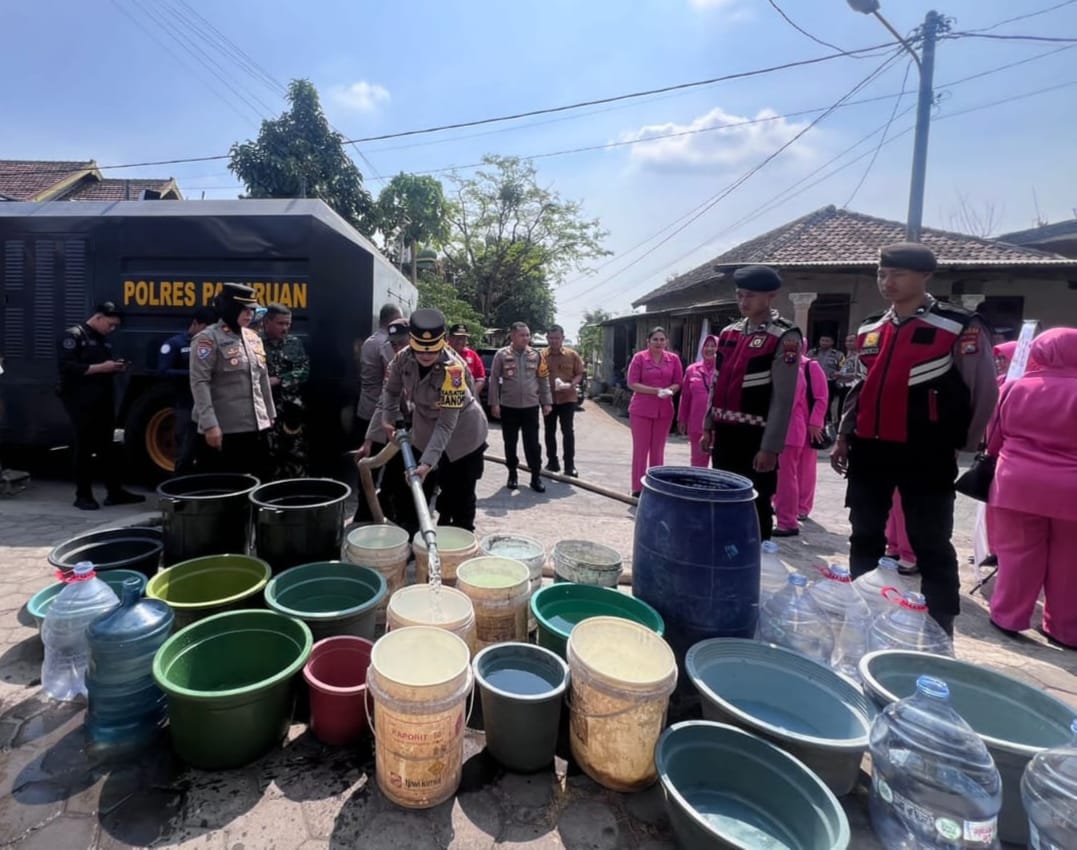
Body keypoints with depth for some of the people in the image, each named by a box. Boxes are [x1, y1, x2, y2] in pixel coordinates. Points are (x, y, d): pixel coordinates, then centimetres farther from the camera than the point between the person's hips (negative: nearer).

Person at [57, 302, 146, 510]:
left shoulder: (104, 339, 17)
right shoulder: (73, 336, -7)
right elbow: (67, 367, -18)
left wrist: (115, 367, 5)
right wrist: (100, 367, -21)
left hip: (103, 401, 7)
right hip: (81, 403, -7)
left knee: (107, 446, 9)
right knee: (84, 448, -1)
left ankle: (115, 492, 13)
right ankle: (83, 495, 7)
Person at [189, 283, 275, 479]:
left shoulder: (253, 338, 13)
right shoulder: (208, 338, -9)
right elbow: (199, 383, -15)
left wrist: (270, 414, 18)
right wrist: (209, 424, -21)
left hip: (256, 427, 7)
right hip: (224, 429, -7)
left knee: (260, 482, 13)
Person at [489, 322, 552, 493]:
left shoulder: (536, 355, 4)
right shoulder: (502, 355, -3)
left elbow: (543, 380, 7)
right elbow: (494, 380, -3)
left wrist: (547, 402, 3)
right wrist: (494, 403, -7)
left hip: (531, 406, 1)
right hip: (508, 407, -1)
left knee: (532, 443, 3)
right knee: (510, 443, 9)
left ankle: (536, 477, 11)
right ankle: (512, 474, 24)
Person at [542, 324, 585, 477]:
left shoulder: (572, 355, 0)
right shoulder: (541, 355, 0)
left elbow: (579, 374, 5)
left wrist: (573, 384, -15)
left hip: (567, 398, -1)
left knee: (568, 431, 0)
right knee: (550, 431, 10)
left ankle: (569, 465, 6)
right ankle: (552, 462, 22)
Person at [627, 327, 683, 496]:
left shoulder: (674, 359, 4)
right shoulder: (639, 357, -5)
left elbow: (678, 383, 7)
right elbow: (632, 383, -9)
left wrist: (668, 390, -15)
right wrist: (656, 391, -18)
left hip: (664, 411, 3)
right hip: (641, 410, -3)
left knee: (658, 450, 11)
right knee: (640, 449, 2)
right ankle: (638, 489, 9)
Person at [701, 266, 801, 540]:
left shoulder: (785, 337, -10)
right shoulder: (729, 333, 10)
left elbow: (783, 398, -14)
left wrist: (770, 447, -16)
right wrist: (708, 427, 14)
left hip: (756, 439, -6)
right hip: (725, 435, 6)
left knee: (755, 508, 3)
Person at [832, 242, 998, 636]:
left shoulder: (960, 327, -6)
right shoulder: (869, 329, 11)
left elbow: (984, 390, -2)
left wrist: (960, 444, 4)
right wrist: (844, 435, 15)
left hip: (925, 456, -5)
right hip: (870, 450, 6)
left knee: (931, 546, 3)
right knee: (865, 538, 14)